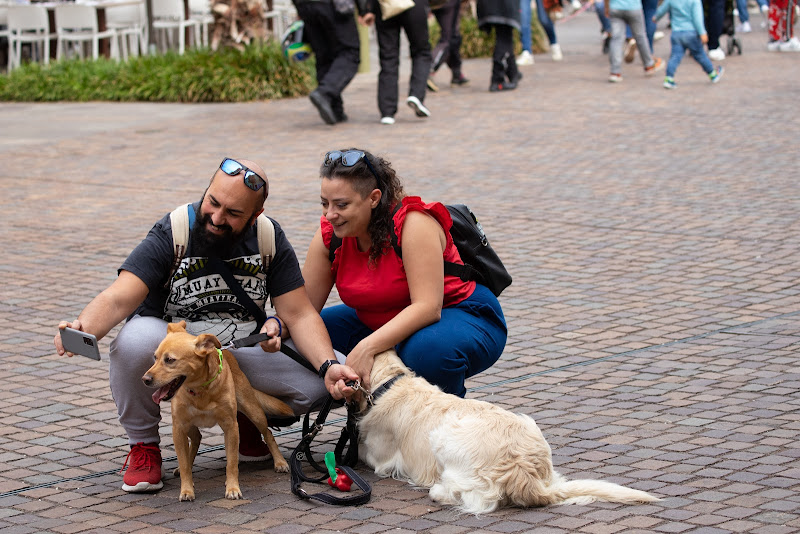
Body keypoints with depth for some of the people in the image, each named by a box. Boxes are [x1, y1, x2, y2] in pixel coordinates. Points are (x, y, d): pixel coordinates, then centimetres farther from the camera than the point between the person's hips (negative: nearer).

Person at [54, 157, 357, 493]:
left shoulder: (269, 239, -8)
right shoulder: (172, 233, -18)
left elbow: (300, 315, -7)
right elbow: (117, 300, -27)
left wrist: (329, 366, -24)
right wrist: (84, 329, -49)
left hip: (240, 353, 3)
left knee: (316, 383, -20)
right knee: (136, 341, -38)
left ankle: (248, 416, 12)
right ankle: (143, 444, -11)